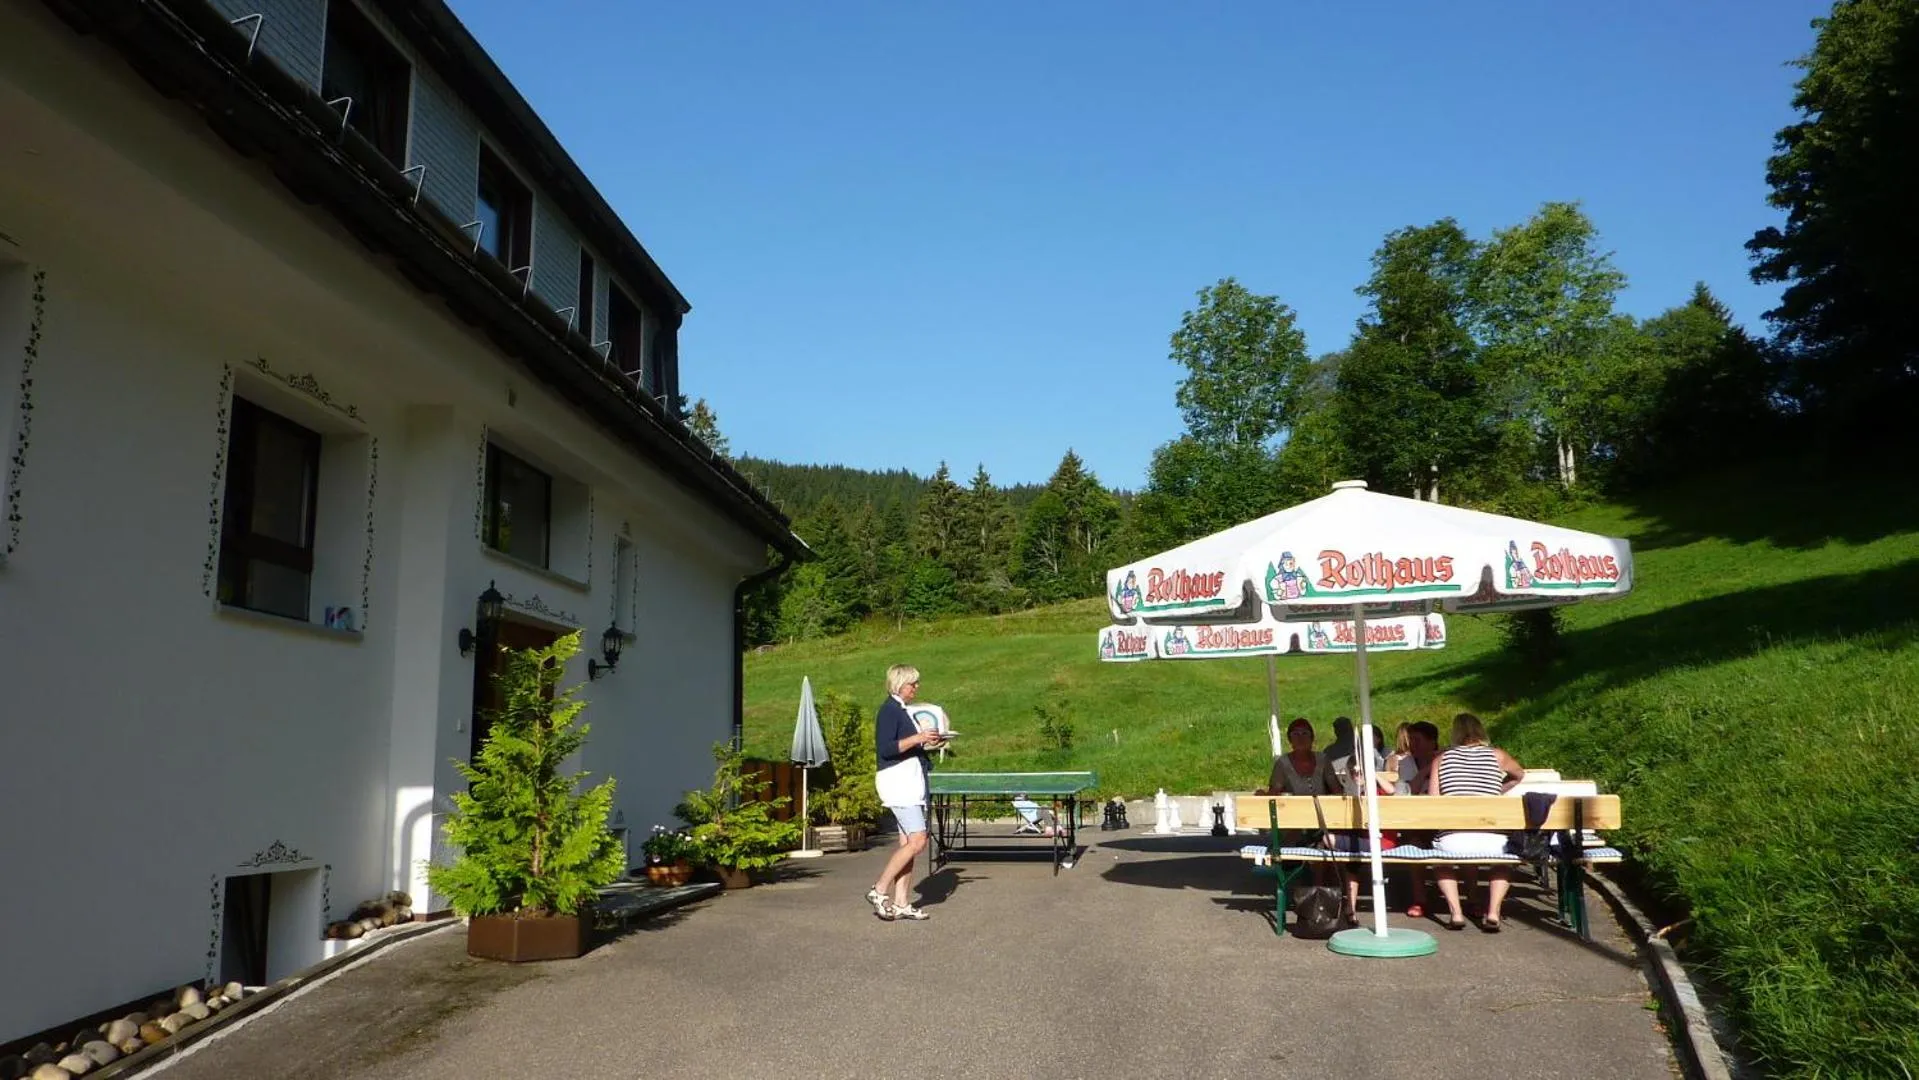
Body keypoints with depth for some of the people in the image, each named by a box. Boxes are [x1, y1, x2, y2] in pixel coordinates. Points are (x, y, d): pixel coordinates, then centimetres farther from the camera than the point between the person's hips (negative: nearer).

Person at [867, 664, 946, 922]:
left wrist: (928, 744, 12)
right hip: (897, 779, -9)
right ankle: (879, 890, -8)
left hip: (912, 780, 9)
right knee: (917, 841, -15)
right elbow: (884, 748, -19)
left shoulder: (906, 710, 19)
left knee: (908, 843, 6)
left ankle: (900, 903, 7)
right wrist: (917, 738, -19)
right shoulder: (888, 710, -9)